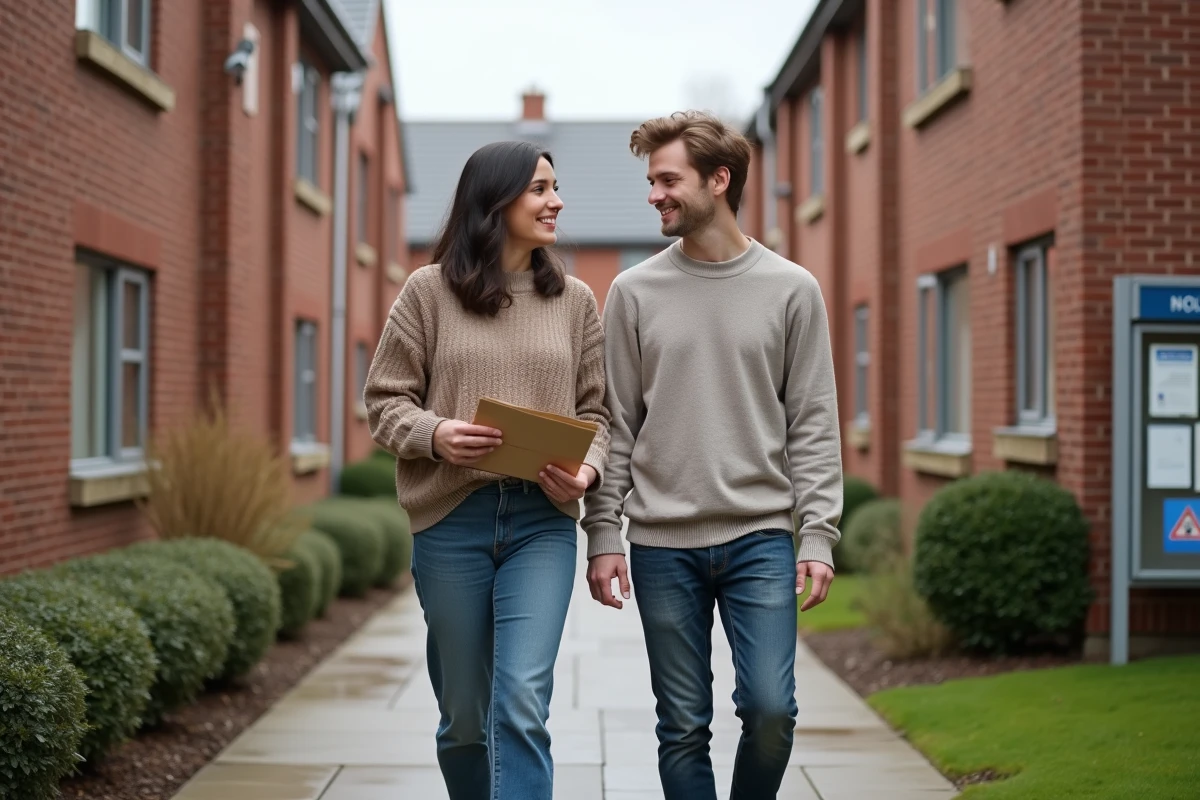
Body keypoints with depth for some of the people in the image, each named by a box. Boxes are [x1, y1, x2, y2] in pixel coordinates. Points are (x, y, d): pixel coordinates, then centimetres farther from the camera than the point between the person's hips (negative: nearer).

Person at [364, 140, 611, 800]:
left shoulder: (573, 300, 9)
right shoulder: (429, 291, 2)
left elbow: (595, 410, 10)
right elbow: (385, 398, 4)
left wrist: (587, 469, -10)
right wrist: (433, 434, -16)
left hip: (542, 521, 1)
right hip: (452, 519, 0)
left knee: (522, 704, -12)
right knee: (464, 714, 10)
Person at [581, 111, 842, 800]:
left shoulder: (792, 289, 3)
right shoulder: (635, 292, 6)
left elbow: (813, 425, 3)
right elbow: (616, 425, 6)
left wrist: (818, 535, -5)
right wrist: (603, 535, -1)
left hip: (762, 537, -1)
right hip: (663, 543, 1)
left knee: (770, 707, -8)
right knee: (683, 725, 5)